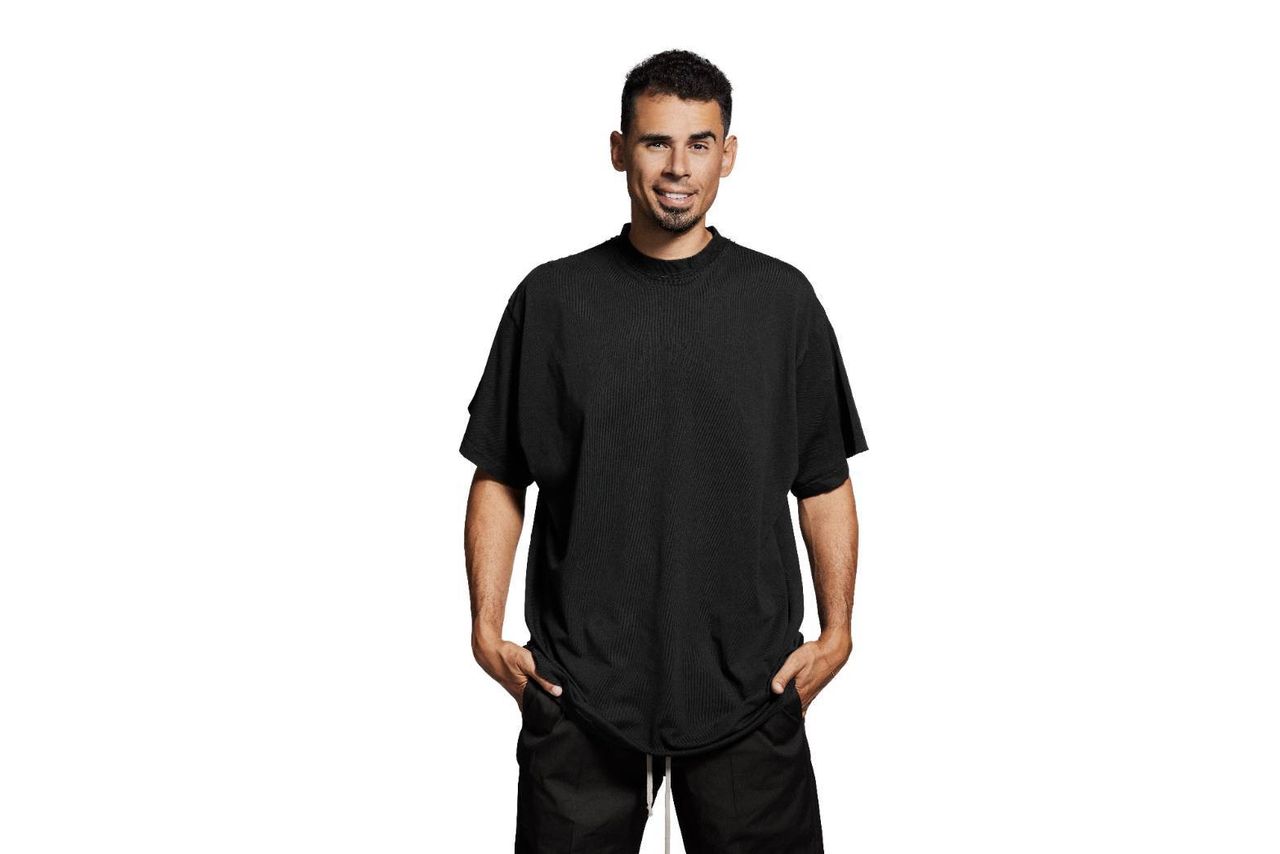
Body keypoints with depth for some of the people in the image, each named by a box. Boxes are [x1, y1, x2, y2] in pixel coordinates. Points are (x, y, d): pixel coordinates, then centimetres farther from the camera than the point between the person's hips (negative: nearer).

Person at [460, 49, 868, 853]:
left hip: (749, 687, 1)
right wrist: (488, 629, -3)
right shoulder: (551, 299, 1)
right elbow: (500, 479, 5)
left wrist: (836, 632, -1)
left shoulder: (782, 298, 3)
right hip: (581, 688, 0)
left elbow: (824, 483, 6)